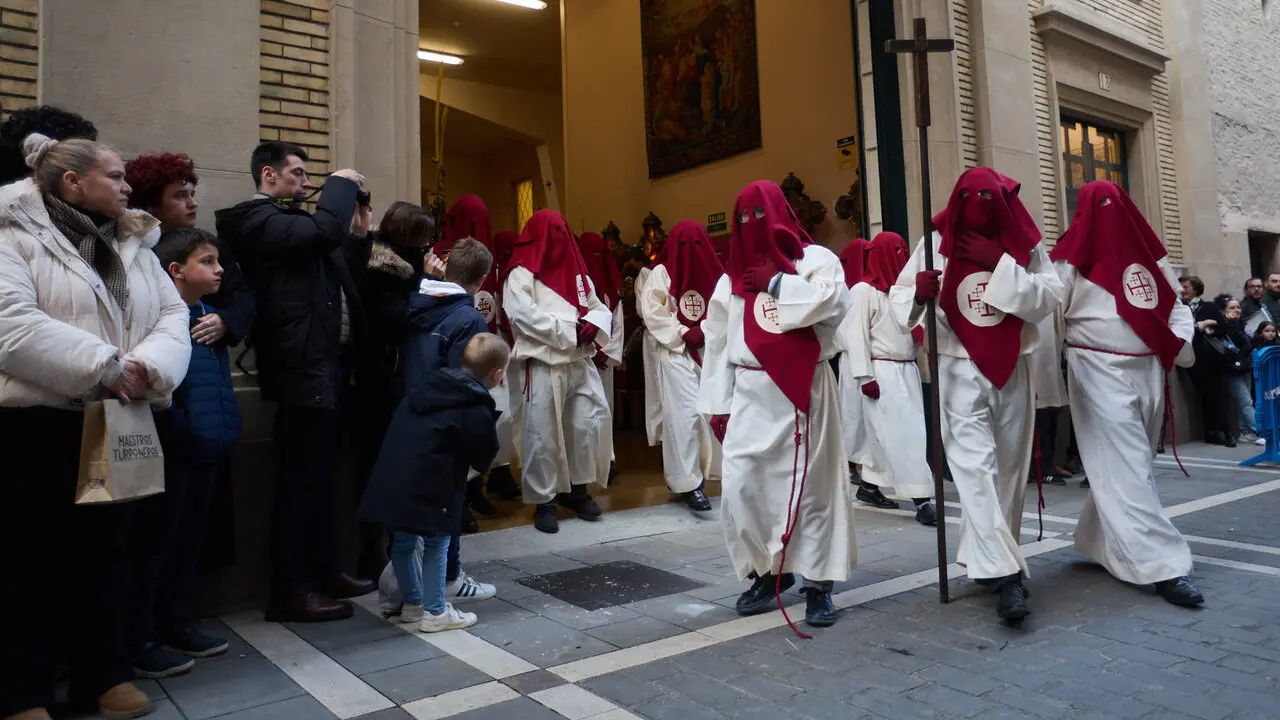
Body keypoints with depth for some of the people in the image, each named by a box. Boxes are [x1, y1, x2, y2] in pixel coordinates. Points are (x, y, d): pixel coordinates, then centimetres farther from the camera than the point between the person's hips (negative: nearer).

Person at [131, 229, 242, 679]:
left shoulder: (210, 316, 12)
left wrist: (226, 428, 11)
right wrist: (180, 431, -17)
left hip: (205, 450, 8)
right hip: (172, 451, -8)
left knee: (189, 540, 16)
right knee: (156, 543, 2)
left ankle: (177, 627, 30)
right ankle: (138, 644, 15)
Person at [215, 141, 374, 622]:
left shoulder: (289, 220, 22)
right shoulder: (260, 218, -9)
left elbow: (334, 269, 22)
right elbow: (324, 230, -27)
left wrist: (359, 233, 11)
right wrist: (341, 182, -11)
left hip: (323, 363, 10)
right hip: (302, 367, -10)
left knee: (319, 476, 15)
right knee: (301, 480, -6)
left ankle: (322, 571, 26)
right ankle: (290, 592, 3)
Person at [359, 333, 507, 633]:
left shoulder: (427, 384, 11)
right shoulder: (477, 409, -10)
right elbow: (482, 460, -2)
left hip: (391, 481, 7)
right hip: (426, 487, -7)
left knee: (403, 541, 21)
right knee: (436, 545, 11)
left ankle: (412, 603, 38)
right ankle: (435, 612, 19)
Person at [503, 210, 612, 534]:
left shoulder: (576, 271, 20)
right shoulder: (521, 274, -1)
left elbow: (599, 307, 16)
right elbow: (523, 315, -16)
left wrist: (592, 325, -9)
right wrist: (571, 331, -16)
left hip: (580, 361, 6)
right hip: (544, 366, -6)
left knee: (593, 421, 5)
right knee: (543, 432, -3)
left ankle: (577, 488, 23)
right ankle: (544, 501, 10)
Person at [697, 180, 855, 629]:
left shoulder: (815, 259, 4)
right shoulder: (733, 277, 15)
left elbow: (835, 303, -17)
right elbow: (717, 342, 13)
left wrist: (777, 283, -8)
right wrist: (717, 403, 8)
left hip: (803, 391, -3)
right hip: (751, 394, 4)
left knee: (810, 486, 1)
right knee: (739, 487, -2)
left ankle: (817, 584, 15)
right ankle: (766, 572, 19)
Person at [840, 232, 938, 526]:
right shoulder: (863, 291, -7)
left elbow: (913, 326, 17)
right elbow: (856, 335, -13)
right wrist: (864, 376, -17)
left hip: (905, 369, 8)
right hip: (880, 372, -7)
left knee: (899, 431, 10)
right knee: (902, 432, -9)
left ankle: (870, 485, 23)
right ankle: (921, 500, -8)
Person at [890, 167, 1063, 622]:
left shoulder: (1025, 244, 1)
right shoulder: (938, 242, -4)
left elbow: (1049, 300, -9)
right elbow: (899, 298, -2)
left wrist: (1000, 262, -18)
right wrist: (918, 293, -24)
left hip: (1012, 371, 3)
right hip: (961, 371, -3)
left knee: (1008, 468, 9)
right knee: (975, 466, -13)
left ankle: (985, 560, 26)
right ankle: (1004, 575, -12)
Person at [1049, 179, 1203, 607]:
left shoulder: (1149, 254, 14)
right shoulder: (1073, 259, -4)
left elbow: (1175, 305, 18)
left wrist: (1182, 341, -1)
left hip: (1148, 370, 7)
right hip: (1100, 372, -7)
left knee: (1133, 462, 13)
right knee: (1125, 467, -10)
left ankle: (1096, 540, 30)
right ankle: (1160, 565, -9)